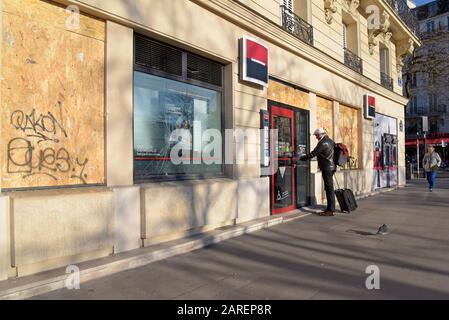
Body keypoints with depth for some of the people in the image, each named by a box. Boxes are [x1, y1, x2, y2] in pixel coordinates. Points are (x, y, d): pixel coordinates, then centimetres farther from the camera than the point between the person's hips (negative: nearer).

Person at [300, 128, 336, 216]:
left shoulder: (322, 143, -14)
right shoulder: (330, 141, 15)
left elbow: (313, 154, -14)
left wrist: (301, 158, -3)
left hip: (327, 168, -10)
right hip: (331, 167, 10)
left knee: (329, 188, -6)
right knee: (329, 188, 12)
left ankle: (330, 210, -3)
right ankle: (330, 208, 18)